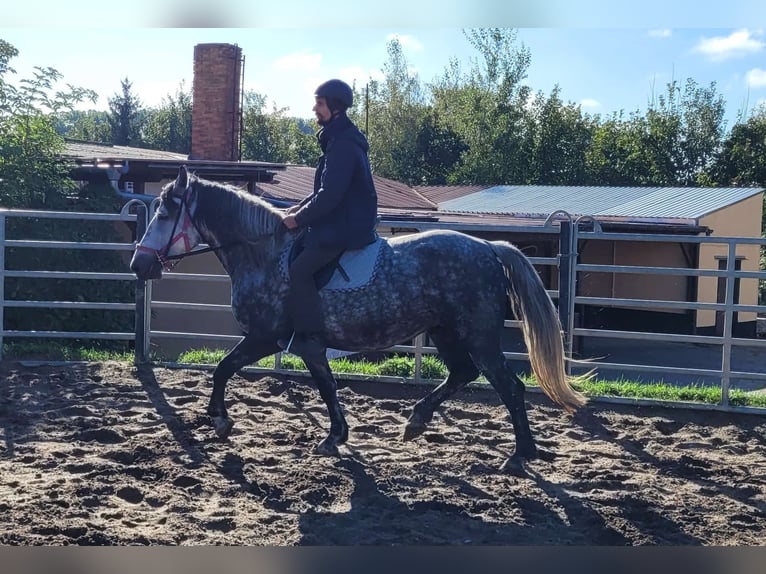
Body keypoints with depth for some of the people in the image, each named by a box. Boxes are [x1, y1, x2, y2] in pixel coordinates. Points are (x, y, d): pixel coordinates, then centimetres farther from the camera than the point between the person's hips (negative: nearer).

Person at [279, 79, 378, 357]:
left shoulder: (343, 144, -19)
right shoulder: (339, 139, 15)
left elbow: (330, 194, -24)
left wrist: (299, 219, -15)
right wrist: (301, 208, 11)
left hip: (346, 227, -11)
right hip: (341, 221, 11)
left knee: (297, 270, -19)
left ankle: (311, 335, -14)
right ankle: (300, 325, 19)